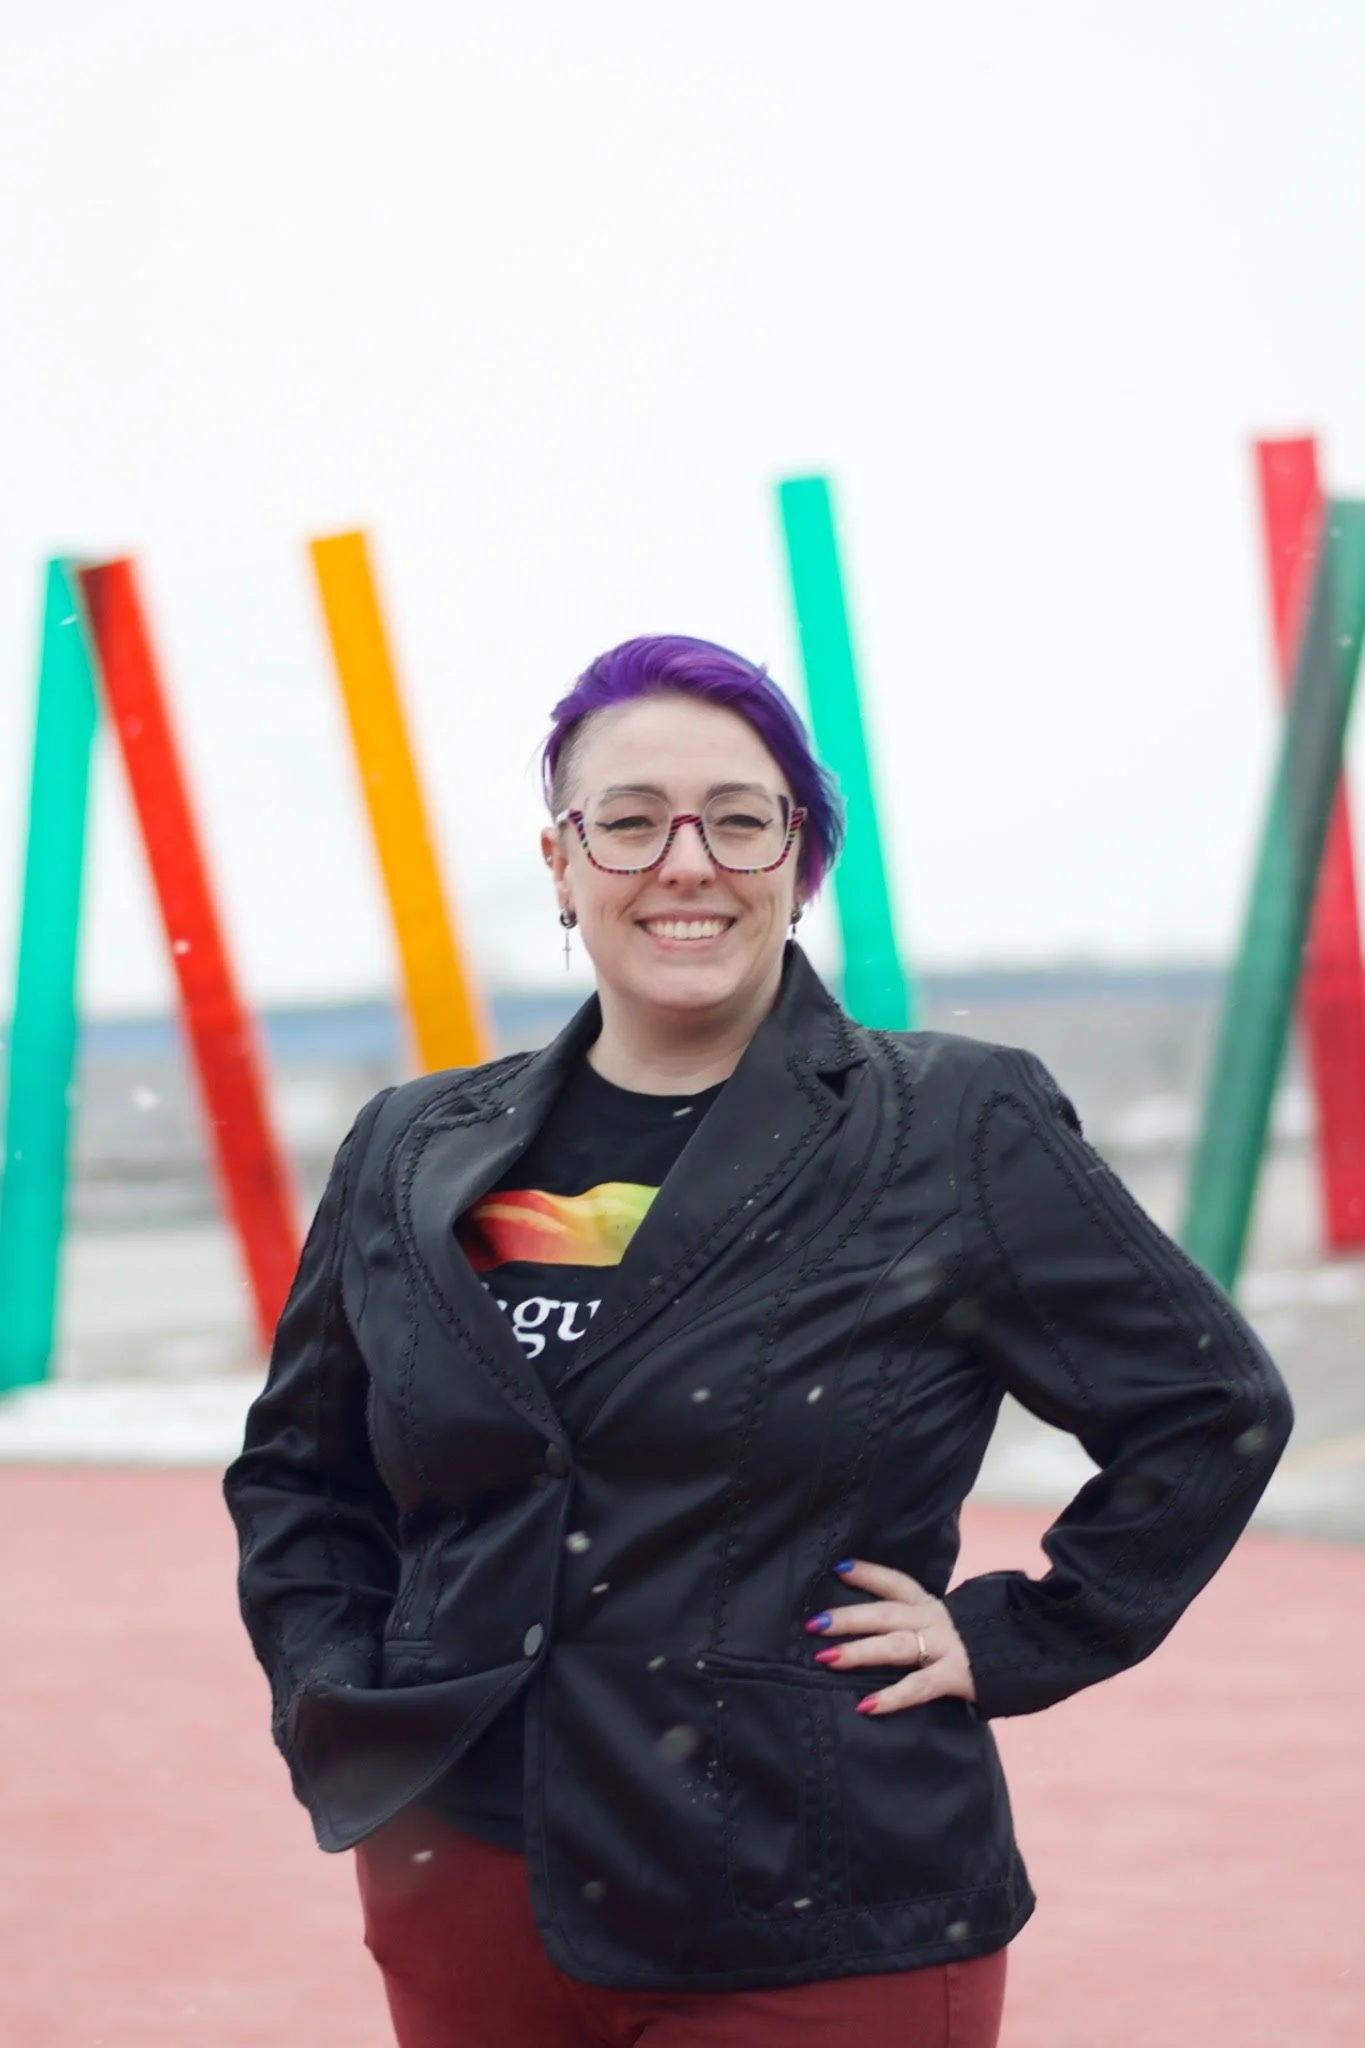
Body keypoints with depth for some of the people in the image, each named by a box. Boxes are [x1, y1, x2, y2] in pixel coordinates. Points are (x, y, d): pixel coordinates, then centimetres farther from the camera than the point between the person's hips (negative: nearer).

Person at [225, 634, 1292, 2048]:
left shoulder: (963, 1136, -1)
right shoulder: (414, 1161, 10)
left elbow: (1214, 1409, 3)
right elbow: (295, 1469, 22)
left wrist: (1006, 1640, -2)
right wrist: (333, 1695, 8)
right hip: (465, 1905, 4)